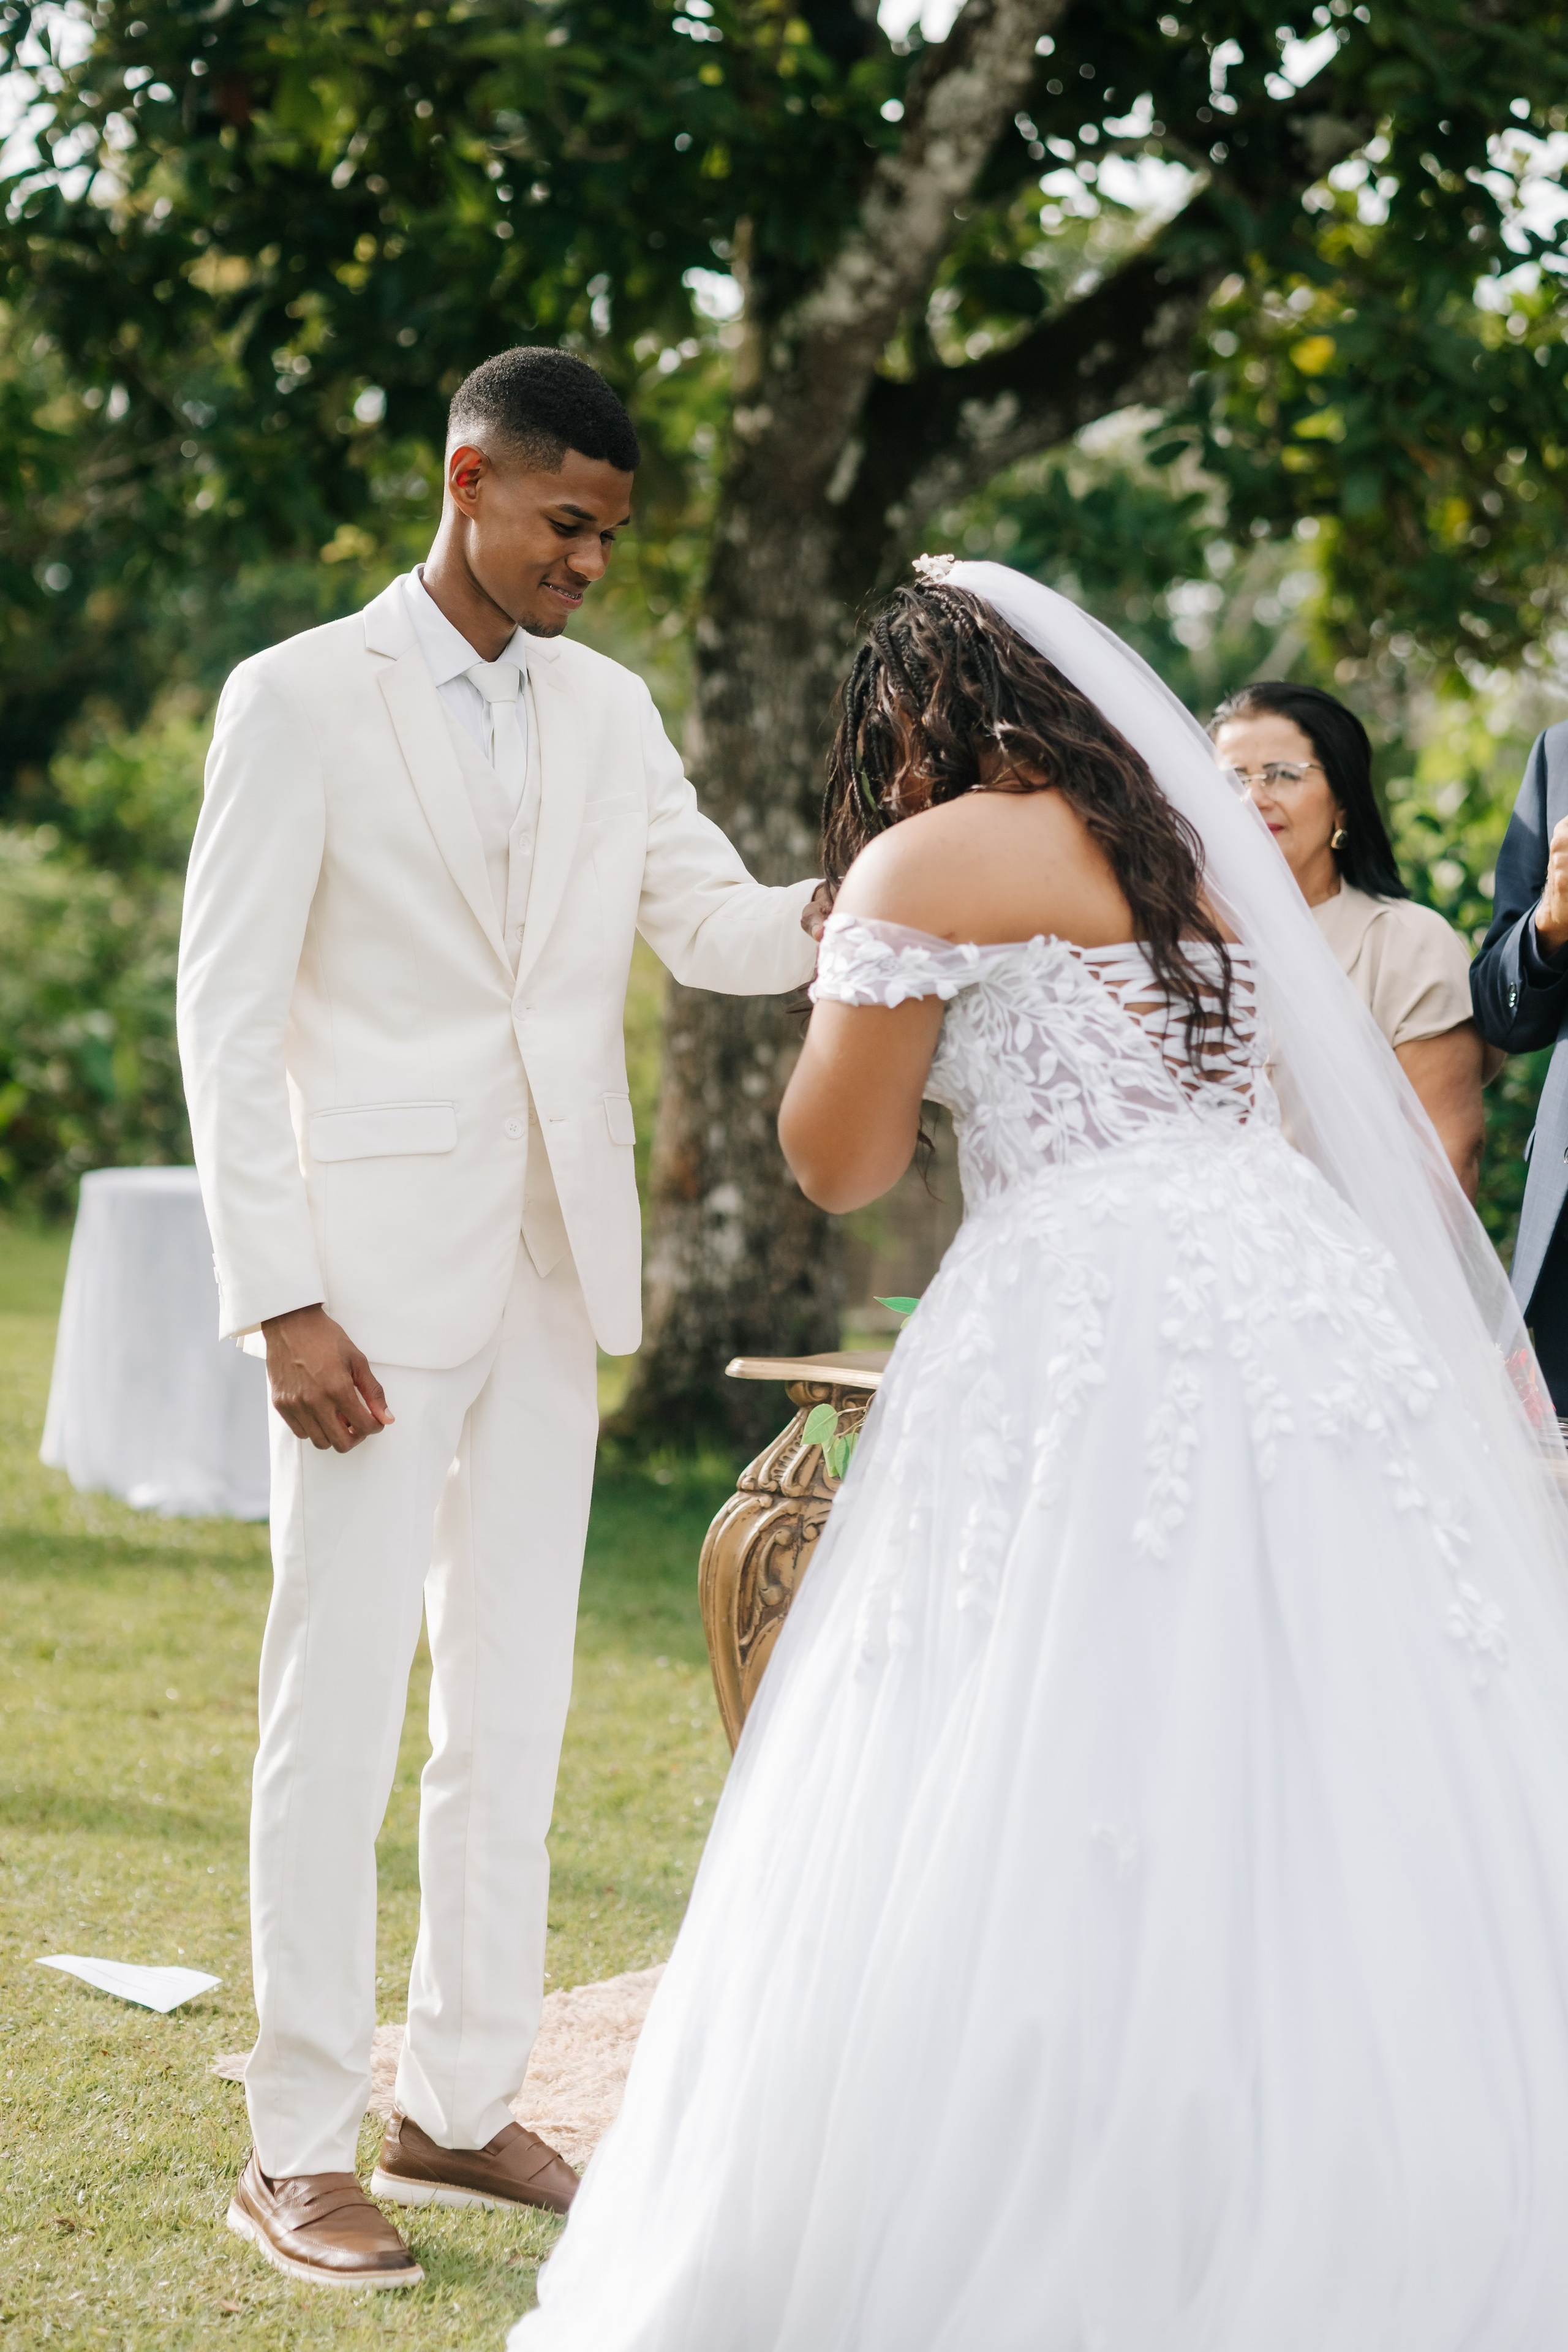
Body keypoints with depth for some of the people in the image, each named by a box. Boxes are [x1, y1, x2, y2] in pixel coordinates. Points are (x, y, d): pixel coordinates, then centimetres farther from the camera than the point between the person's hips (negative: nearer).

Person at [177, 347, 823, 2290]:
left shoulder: (606, 710, 11)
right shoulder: (302, 697, -6)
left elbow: (713, 927, 8)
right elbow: (228, 1010, -8)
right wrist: (280, 1300, -15)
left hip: (555, 1269, 6)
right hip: (377, 1269, -6)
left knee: (513, 1699, 10)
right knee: (339, 1705, -3)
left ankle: (458, 2106, 21)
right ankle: (296, 2150, 6)